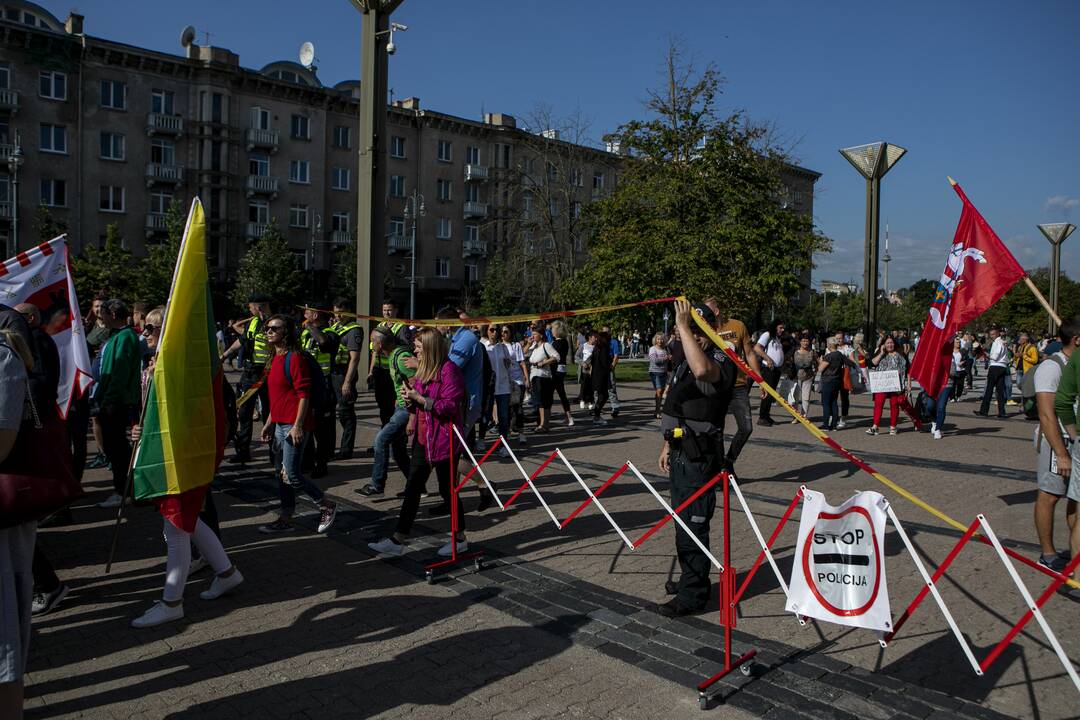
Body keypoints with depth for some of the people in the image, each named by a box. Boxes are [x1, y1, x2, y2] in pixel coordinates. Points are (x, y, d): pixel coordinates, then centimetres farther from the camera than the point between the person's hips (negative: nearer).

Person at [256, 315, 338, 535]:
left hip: (294, 426, -9)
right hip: (280, 424, 9)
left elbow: (304, 394, -18)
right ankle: (285, 519, 23)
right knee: (281, 473, 13)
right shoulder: (275, 359, 14)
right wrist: (269, 423, 20)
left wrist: (297, 426, -21)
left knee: (291, 475, -7)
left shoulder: (295, 358, -14)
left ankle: (327, 507, 8)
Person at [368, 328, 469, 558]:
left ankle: (461, 539, 20)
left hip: (443, 439, -8)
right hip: (423, 437, 8)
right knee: (413, 488, 8)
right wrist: (409, 398, -2)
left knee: (447, 489, 3)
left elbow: (449, 406, -21)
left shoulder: (448, 369, -15)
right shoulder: (422, 370, 14)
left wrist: (418, 397, -21)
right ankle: (398, 540, 13)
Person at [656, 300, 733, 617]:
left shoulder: (721, 361, -14)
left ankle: (692, 596, 5)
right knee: (684, 521, 19)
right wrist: (668, 446, 23)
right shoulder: (686, 363, 16)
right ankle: (691, 578, 34)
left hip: (700, 457, -10)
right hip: (681, 454, 10)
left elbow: (703, 369, -41)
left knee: (692, 525, -5)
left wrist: (683, 326, -34)